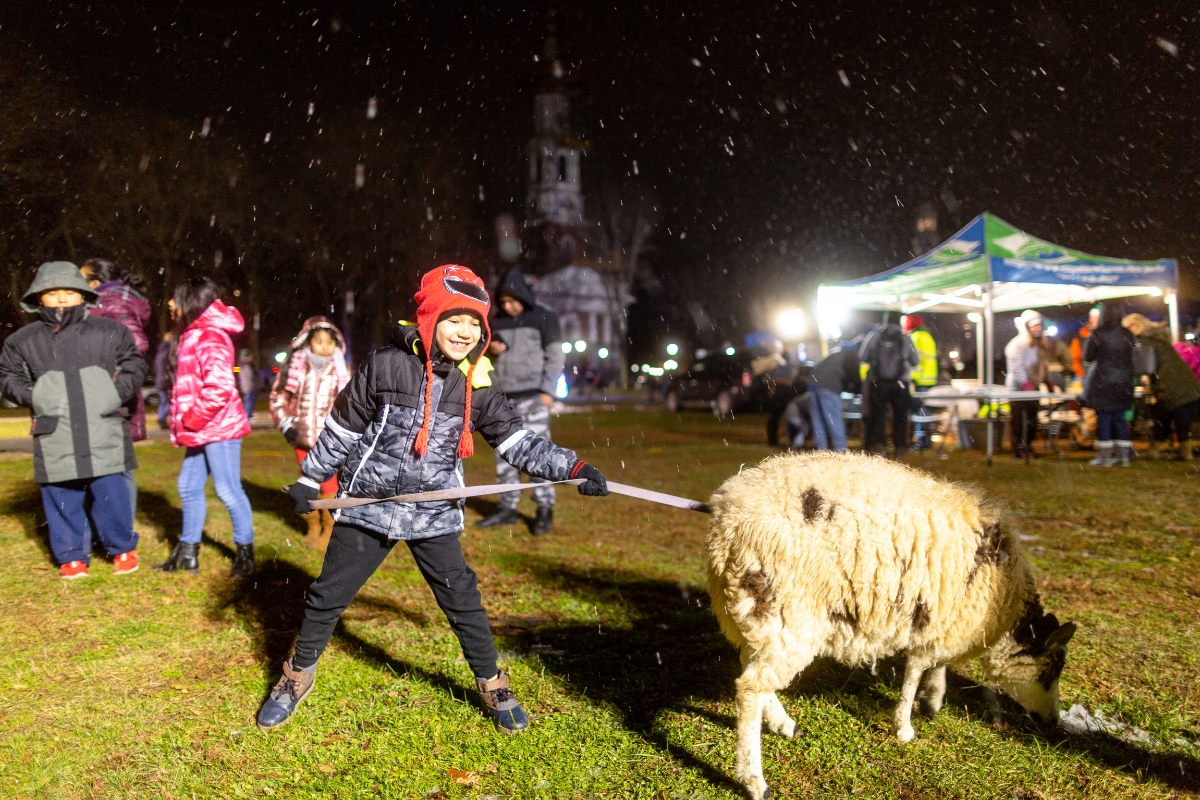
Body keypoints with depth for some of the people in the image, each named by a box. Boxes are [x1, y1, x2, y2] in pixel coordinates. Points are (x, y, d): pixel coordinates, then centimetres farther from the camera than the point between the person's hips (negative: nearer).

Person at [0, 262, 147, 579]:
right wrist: (32, 396, -2)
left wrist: (119, 392, -2)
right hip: (55, 437, 2)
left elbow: (134, 363, 13)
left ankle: (123, 549, 17)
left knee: (110, 492, -1)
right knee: (62, 499, 6)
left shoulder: (109, 330, 7)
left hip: (104, 430, -1)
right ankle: (72, 557, 20)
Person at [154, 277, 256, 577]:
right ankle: (187, 553, 26)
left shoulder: (209, 337, -16)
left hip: (218, 428, -10)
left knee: (228, 490, -3)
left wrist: (194, 418, -19)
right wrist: (184, 422, 13)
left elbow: (220, 386, -28)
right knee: (189, 487, 15)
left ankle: (246, 554, 10)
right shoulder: (192, 336, 16)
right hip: (202, 431, 11)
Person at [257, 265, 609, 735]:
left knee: (462, 600, 5)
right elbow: (342, 428, -1)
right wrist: (310, 479, 6)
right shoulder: (386, 366, -12)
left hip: (435, 514, 2)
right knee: (328, 595, 10)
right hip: (369, 504, -1)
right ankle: (299, 675, 35)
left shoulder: (477, 384, -4)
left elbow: (517, 442, -2)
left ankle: (492, 684, 25)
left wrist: (574, 468, -12)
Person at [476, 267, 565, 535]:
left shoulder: (544, 318, 1)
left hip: (532, 397, -5)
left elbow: (555, 357, -1)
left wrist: (548, 391, -10)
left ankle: (545, 510, -1)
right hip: (502, 397, 5)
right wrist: (490, 349, -1)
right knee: (504, 453, 5)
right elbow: (488, 356, 23)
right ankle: (507, 507, 12)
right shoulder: (497, 321, 14)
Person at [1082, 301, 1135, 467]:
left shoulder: (1097, 335, -12)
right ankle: (1123, 455, 12)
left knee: (1103, 418, 2)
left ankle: (1104, 456, 3)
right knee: (1120, 418, 11)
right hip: (1123, 383, 4)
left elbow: (1087, 358, -3)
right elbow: (1129, 357, 13)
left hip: (1102, 383, -4)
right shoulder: (1127, 335, 2)